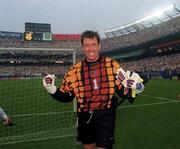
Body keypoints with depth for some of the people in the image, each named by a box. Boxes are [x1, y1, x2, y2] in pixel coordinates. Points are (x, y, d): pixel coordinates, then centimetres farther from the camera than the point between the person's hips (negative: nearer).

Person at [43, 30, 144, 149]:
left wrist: (131, 87, -21)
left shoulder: (113, 65, -7)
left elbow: (122, 91, -1)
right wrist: (52, 89, -11)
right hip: (85, 117, 3)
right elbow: (66, 96, 5)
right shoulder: (75, 70, -2)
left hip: (105, 115, -2)